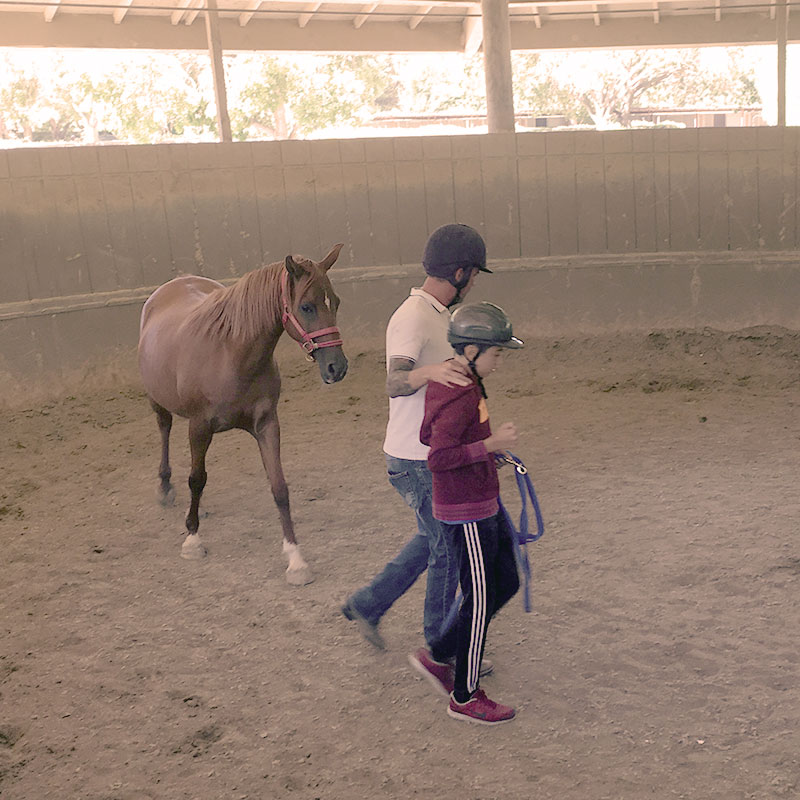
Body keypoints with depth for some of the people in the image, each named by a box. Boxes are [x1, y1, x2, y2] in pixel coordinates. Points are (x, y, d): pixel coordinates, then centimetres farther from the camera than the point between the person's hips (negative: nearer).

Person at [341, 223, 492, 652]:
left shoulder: (436, 314, 10)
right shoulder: (411, 318, -22)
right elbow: (395, 383, -37)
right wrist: (431, 372, -58)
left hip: (434, 455, 10)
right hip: (417, 461, -10)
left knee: (434, 540, 23)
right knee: (449, 550, 3)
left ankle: (367, 604, 32)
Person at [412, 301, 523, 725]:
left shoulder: (447, 381, 8)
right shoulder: (460, 396, -23)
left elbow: (428, 435, 17)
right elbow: (439, 460, -28)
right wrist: (489, 445, -26)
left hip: (484, 505, 10)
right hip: (467, 513, -10)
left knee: (505, 583, 18)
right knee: (479, 601, 1)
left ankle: (437, 657, 27)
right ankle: (465, 697, 18)